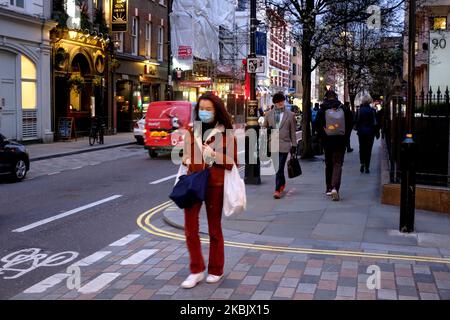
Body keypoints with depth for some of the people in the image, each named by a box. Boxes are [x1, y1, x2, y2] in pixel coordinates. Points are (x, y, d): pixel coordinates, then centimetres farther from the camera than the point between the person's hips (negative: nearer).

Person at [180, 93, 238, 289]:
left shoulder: (225, 134, -3)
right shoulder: (191, 132, 8)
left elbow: (233, 163, -4)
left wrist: (214, 155, -19)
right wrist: (187, 160, -5)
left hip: (215, 185, -3)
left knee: (214, 229, 10)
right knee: (190, 227, -3)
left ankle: (216, 270, 24)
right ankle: (197, 270, 10)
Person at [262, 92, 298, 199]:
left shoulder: (290, 115, 4)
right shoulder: (269, 114, 9)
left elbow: (293, 131, 6)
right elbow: (264, 127, 18)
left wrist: (294, 145, 5)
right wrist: (268, 129, -6)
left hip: (284, 145, -3)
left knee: (280, 168, -8)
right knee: (277, 167, 13)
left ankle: (278, 190, -5)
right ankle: (282, 183, 35)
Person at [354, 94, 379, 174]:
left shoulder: (359, 110, -5)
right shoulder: (372, 110, -8)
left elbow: (356, 121, -1)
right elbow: (375, 123, -5)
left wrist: (356, 128, 17)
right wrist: (377, 133, 1)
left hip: (361, 132, 1)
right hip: (370, 132, -1)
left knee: (362, 148, 13)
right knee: (368, 149, 4)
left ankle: (362, 163, -5)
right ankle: (367, 167, 2)